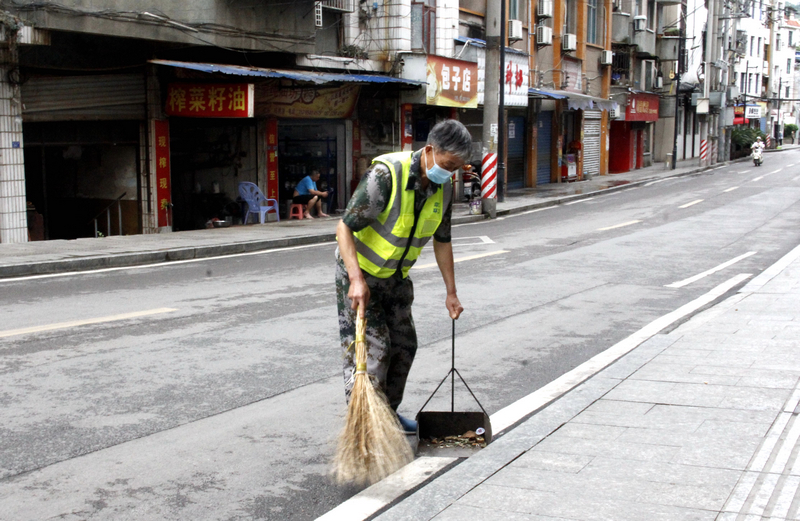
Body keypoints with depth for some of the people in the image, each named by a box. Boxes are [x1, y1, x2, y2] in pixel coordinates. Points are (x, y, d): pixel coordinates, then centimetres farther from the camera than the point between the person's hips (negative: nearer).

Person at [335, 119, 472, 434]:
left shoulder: (443, 188, -5)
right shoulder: (386, 174, -28)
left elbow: (442, 241, 8)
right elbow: (345, 228, -27)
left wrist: (451, 292, 9)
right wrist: (357, 280, -35)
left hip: (396, 277, 7)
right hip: (358, 272, -7)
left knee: (404, 346, 11)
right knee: (371, 349, -11)